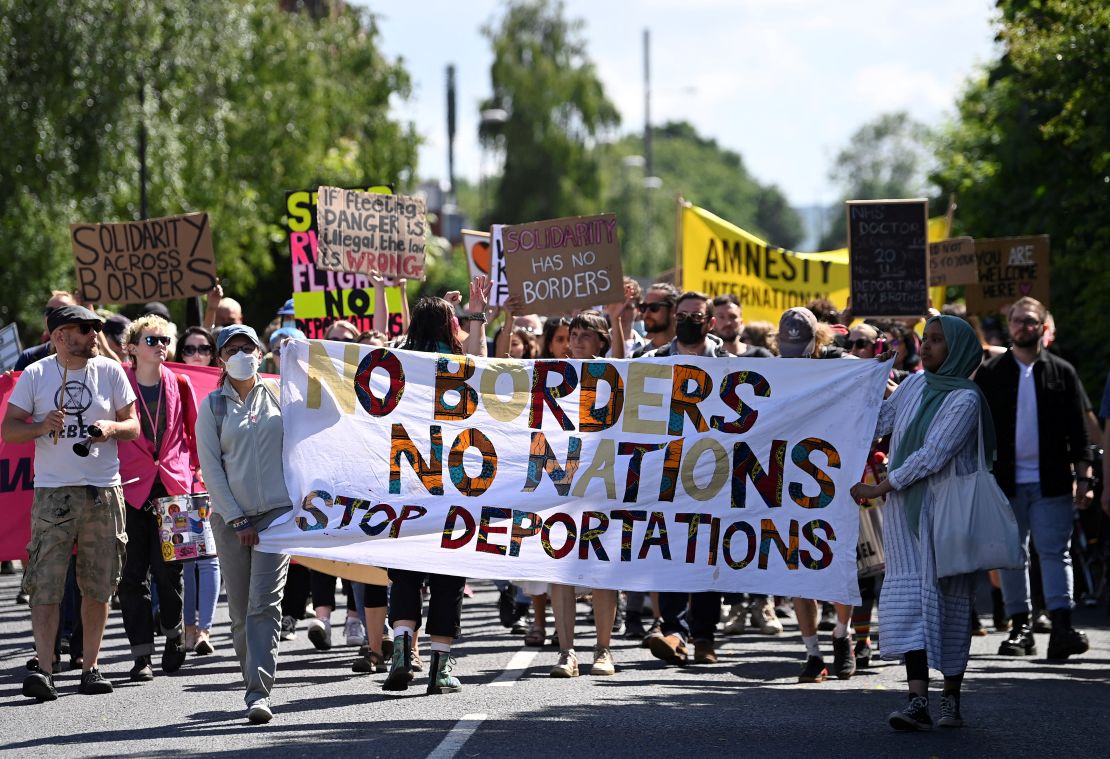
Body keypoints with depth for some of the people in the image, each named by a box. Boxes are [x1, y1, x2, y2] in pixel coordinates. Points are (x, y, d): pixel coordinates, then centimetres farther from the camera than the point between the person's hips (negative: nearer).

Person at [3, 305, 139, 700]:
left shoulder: (110, 371, 6)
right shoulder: (35, 375, 2)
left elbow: (133, 426, 9)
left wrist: (112, 427, -12)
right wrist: (42, 426, -16)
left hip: (103, 491, 2)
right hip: (52, 492, -2)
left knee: (99, 587, 5)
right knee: (45, 585, -10)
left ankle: (90, 666, 15)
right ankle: (44, 668, -14)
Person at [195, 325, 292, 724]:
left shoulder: (278, 395, 8)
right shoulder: (212, 406, 5)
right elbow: (211, 466, 1)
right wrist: (237, 520, -5)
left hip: (277, 511, -1)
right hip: (230, 515, 1)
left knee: (265, 603, -13)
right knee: (240, 609, 3)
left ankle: (259, 691, -18)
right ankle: (254, 685, 16)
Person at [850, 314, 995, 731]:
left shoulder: (965, 400, -10)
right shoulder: (914, 385, 9)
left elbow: (932, 456, -16)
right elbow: (876, 422, 19)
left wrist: (879, 488, -16)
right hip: (904, 508, 5)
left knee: (947, 599, 0)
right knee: (909, 596, -5)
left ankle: (951, 699, 10)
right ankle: (917, 701, -12)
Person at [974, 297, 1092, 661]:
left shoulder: (1061, 372, 6)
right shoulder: (990, 374, 6)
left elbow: (1078, 430, 6)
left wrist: (1082, 477, 0)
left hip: (1051, 480, -1)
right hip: (1006, 480, 1)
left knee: (1055, 552, -7)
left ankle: (1061, 628, -15)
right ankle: (1020, 628, 11)